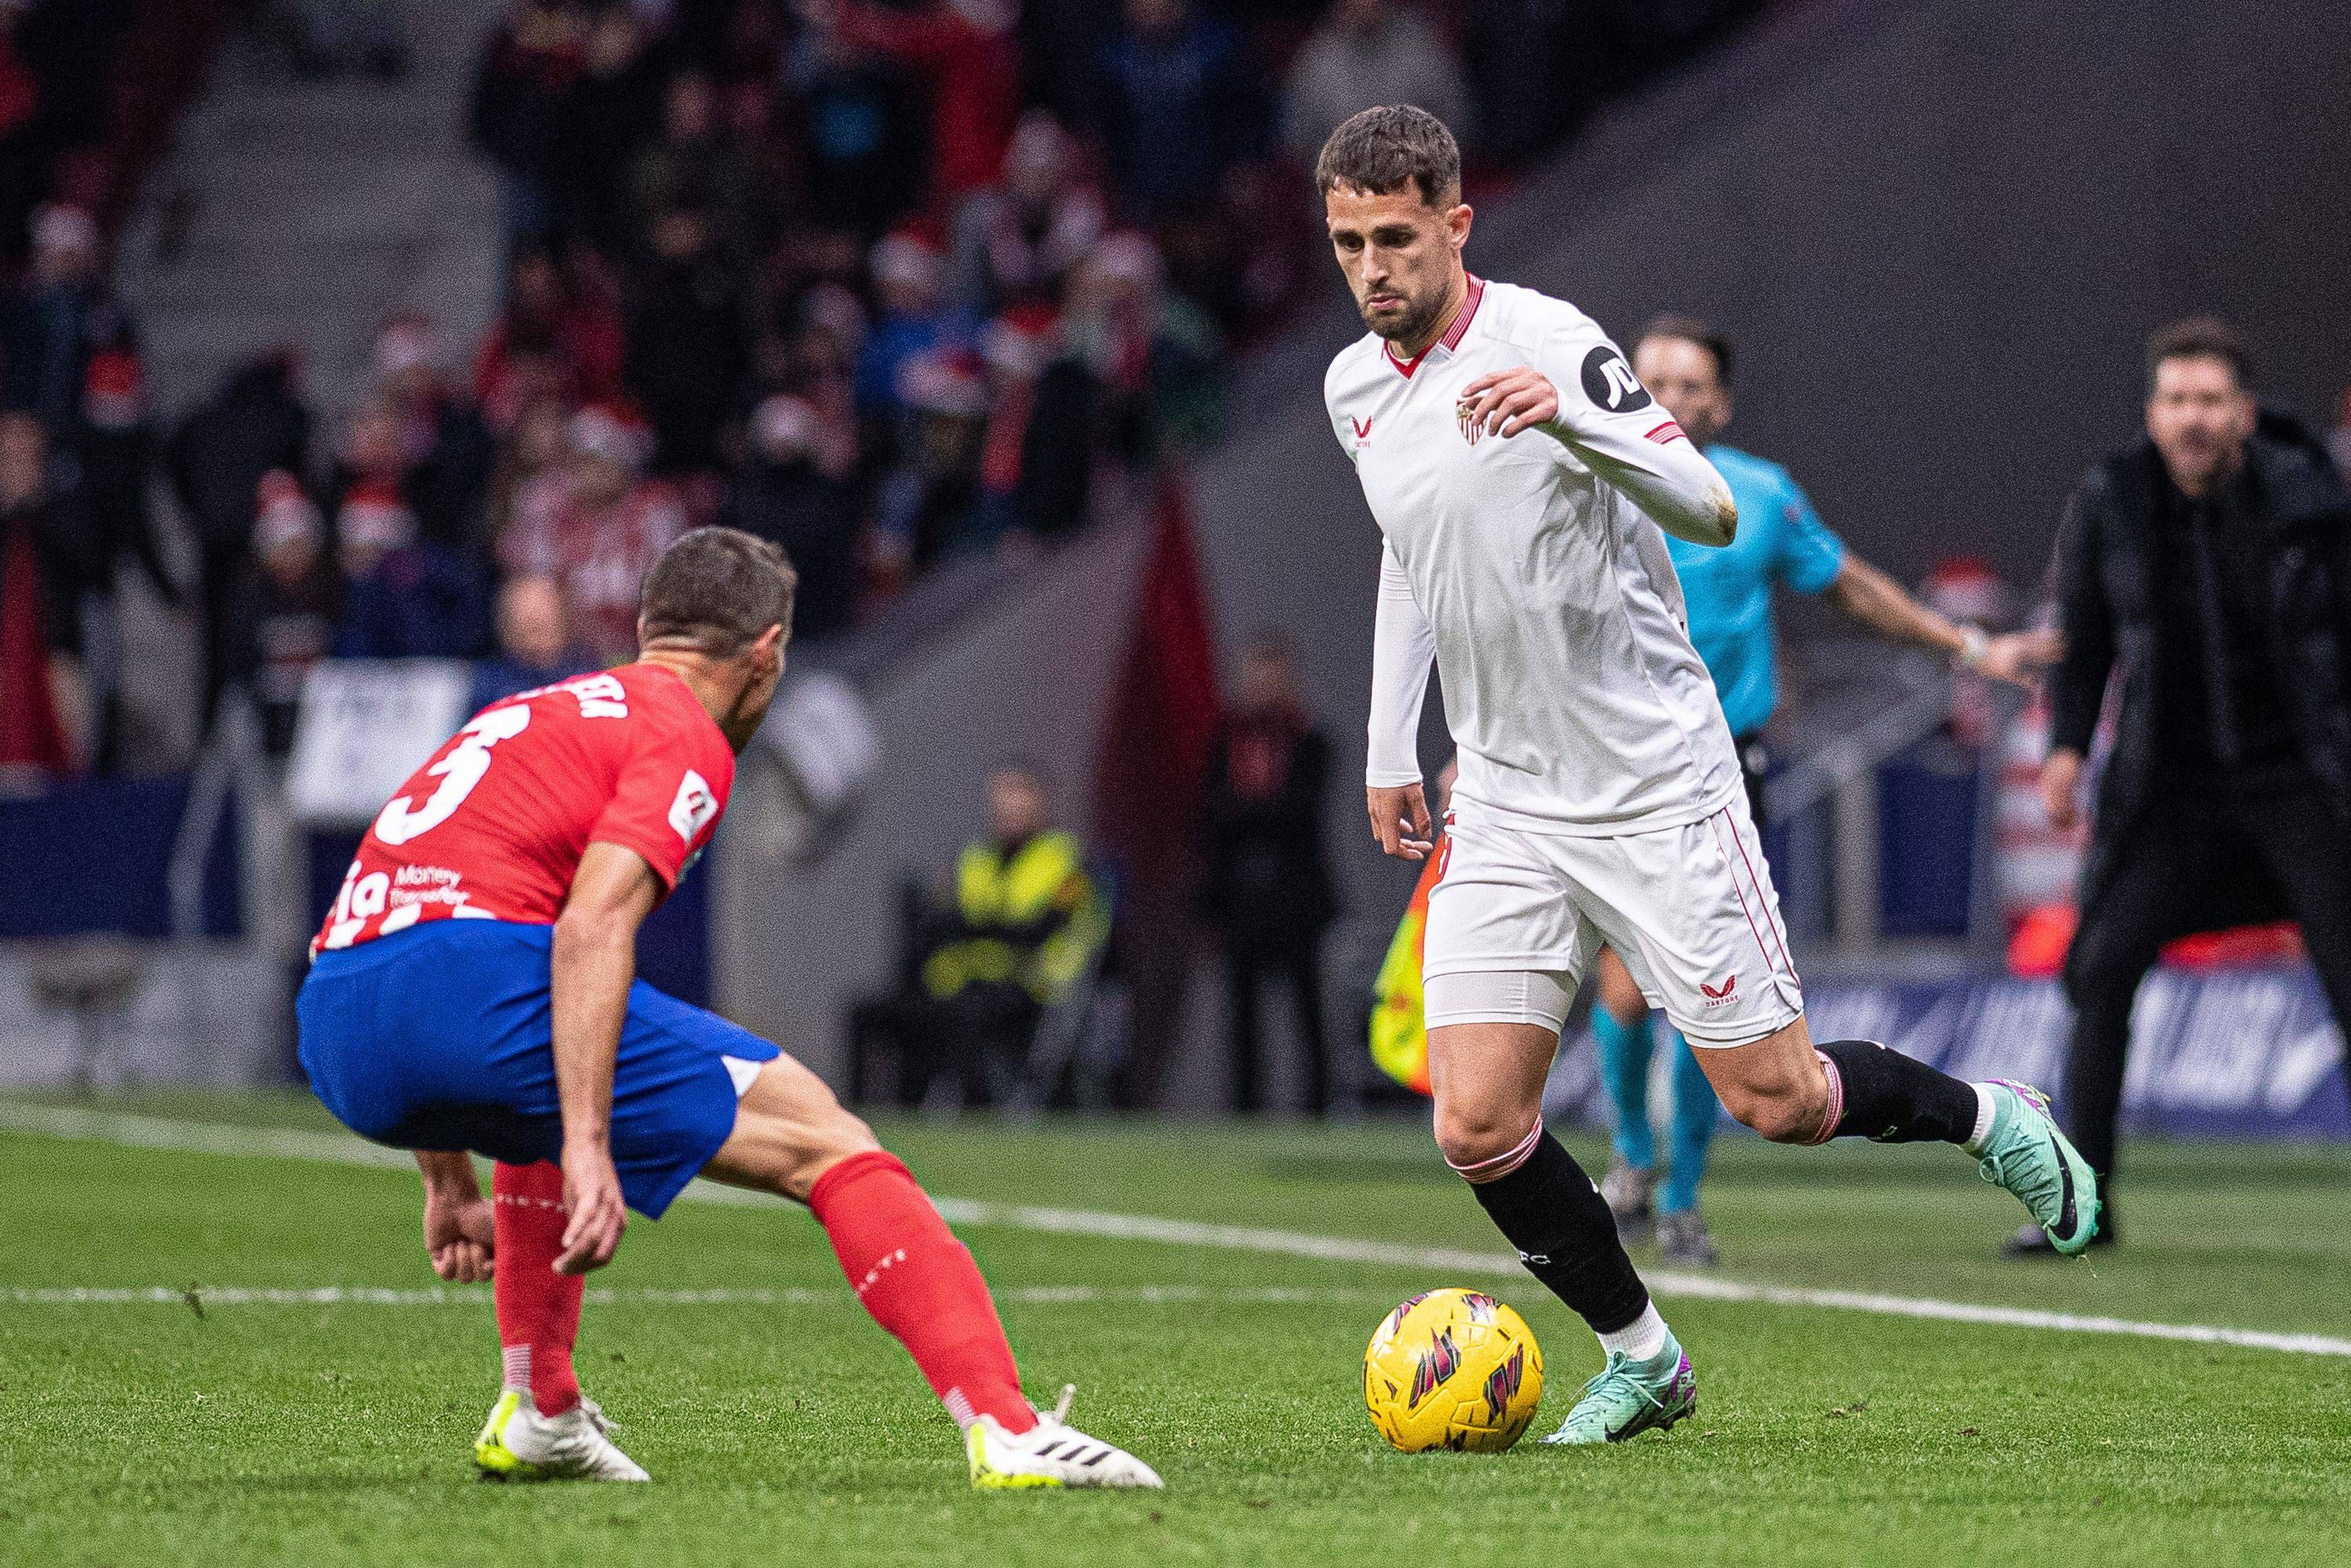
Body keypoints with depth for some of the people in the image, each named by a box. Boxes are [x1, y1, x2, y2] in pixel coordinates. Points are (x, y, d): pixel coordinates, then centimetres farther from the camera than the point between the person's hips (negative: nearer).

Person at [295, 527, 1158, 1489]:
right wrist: (590, 1150, -19)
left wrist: (450, 1185, 41)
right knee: (817, 1135, -2)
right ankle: (1003, 1429, -16)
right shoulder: (686, 735, 6)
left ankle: (539, 1419, 33)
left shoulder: (540, 713, 31)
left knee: (555, 1080, 41)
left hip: (335, 1045, 8)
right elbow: (592, 929, -13)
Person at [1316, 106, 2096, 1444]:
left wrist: (1569, 419, -40)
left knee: (1776, 1101, -2)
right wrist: (1392, 752, 23)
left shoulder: (1548, 343, -15)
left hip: (1654, 783, -5)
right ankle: (1640, 1358, 11)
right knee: (1476, 1123, -7)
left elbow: (1712, 515, -24)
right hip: (1505, 806, 5)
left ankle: (1993, 1121, 27)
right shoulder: (1357, 390, 5)